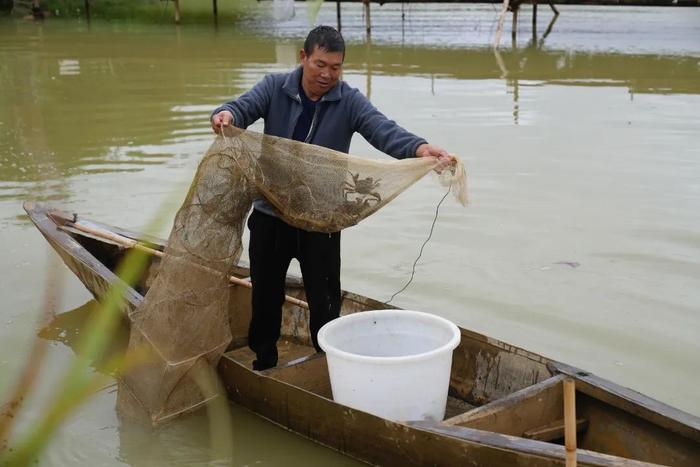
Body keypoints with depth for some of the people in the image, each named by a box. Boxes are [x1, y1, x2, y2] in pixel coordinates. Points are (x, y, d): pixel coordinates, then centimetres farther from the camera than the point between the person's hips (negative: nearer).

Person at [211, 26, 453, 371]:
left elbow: (384, 131, -22)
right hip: (270, 214, 2)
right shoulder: (274, 88, -3)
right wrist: (226, 115, -42)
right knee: (265, 294, 16)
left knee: (324, 300, 7)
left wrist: (420, 149, -42)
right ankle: (263, 362, 36)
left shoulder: (349, 102, -8)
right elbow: (243, 106, -16)